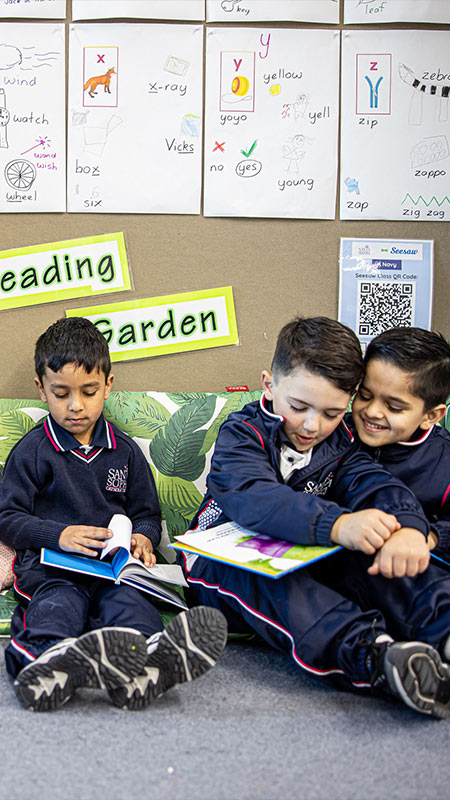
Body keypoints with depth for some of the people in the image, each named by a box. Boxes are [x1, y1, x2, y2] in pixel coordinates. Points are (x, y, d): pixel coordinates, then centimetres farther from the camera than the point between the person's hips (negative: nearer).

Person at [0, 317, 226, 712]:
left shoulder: (125, 450, 19)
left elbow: (147, 512, 24)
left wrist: (143, 537, -2)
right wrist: (60, 534, -12)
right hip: (52, 565, -2)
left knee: (131, 603, -33)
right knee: (57, 607, -37)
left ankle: (144, 659, -66)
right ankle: (57, 657, -71)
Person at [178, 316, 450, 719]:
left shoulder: (340, 443, 6)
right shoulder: (241, 434, -10)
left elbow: (376, 485, -13)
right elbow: (255, 500, -31)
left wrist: (408, 527, -40)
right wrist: (336, 524, -50)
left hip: (307, 569, 4)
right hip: (226, 561, -4)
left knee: (377, 534, -23)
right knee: (257, 577, -40)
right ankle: (374, 656, -60)